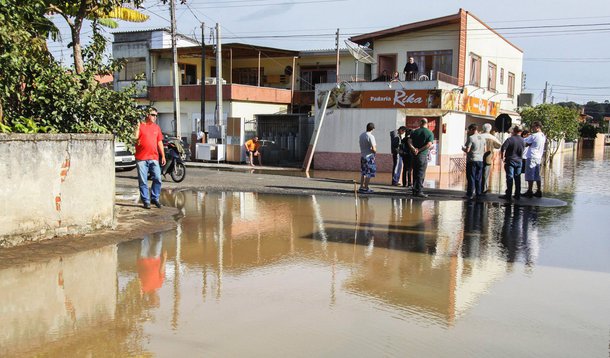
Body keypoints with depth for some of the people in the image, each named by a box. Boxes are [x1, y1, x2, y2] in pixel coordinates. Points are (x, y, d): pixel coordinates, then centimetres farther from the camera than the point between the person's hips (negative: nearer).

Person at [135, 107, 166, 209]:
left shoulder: (156, 127, 16)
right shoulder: (140, 126, 1)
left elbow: (160, 142, 18)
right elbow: (135, 138, -8)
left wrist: (163, 156, 14)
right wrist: (138, 127, -19)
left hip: (154, 158, 4)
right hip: (141, 158, -4)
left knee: (157, 179, -1)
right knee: (143, 181, 0)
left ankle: (154, 198, 15)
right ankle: (146, 201, 9)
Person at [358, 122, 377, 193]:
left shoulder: (361, 135, 7)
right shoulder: (370, 136, -17)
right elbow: (373, 149, -20)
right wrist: (375, 150, 2)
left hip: (362, 156, 8)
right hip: (369, 157, -8)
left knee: (363, 172, 17)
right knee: (369, 174, 0)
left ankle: (361, 187, 21)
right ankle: (365, 188, 2)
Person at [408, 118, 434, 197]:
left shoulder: (414, 132, 8)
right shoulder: (430, 133, -1)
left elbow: (409, 142, -4)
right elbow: (429, 145, -13)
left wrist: (413, 149, -13)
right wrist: (419, 150, -10)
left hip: (415, 155, 4)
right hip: (423, 155, -4)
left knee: (415, 173, 11)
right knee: (421, 174, -3)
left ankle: (415, 190, 16)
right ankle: (419, 191, -7)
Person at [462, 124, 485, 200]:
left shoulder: (471, 138, -12)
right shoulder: (482, 138, 9)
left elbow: (467, 150, -16)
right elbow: (484, 150, 15)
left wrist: (463, 148, 3)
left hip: (472, 160, -6)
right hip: (480, 160, 6)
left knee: (471, 178, -2)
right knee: (478, 179, 11)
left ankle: (470, 195, 0)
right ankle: (478, 194, 14)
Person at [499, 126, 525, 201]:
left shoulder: (510, 139, -14)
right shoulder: (523, 141, 3)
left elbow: (503, 149, -20)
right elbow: (523, 150, 13)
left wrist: (503, 157, -10)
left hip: (510, 161, -5)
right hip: (519, 161, 5)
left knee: (510, 178, -3)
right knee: (517, 178, 12)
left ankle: (508, 195, -4)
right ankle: (517, 195, 16)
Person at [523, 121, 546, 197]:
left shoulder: (534, 136, -14)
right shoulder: (543, 136, 12)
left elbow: (525, 144, -7)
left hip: (532, 157, -8)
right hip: (538, 158, 8)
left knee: (530, 175, -5)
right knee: (537, 176, 11)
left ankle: (529, 192, -5)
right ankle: (539, 191, 13)